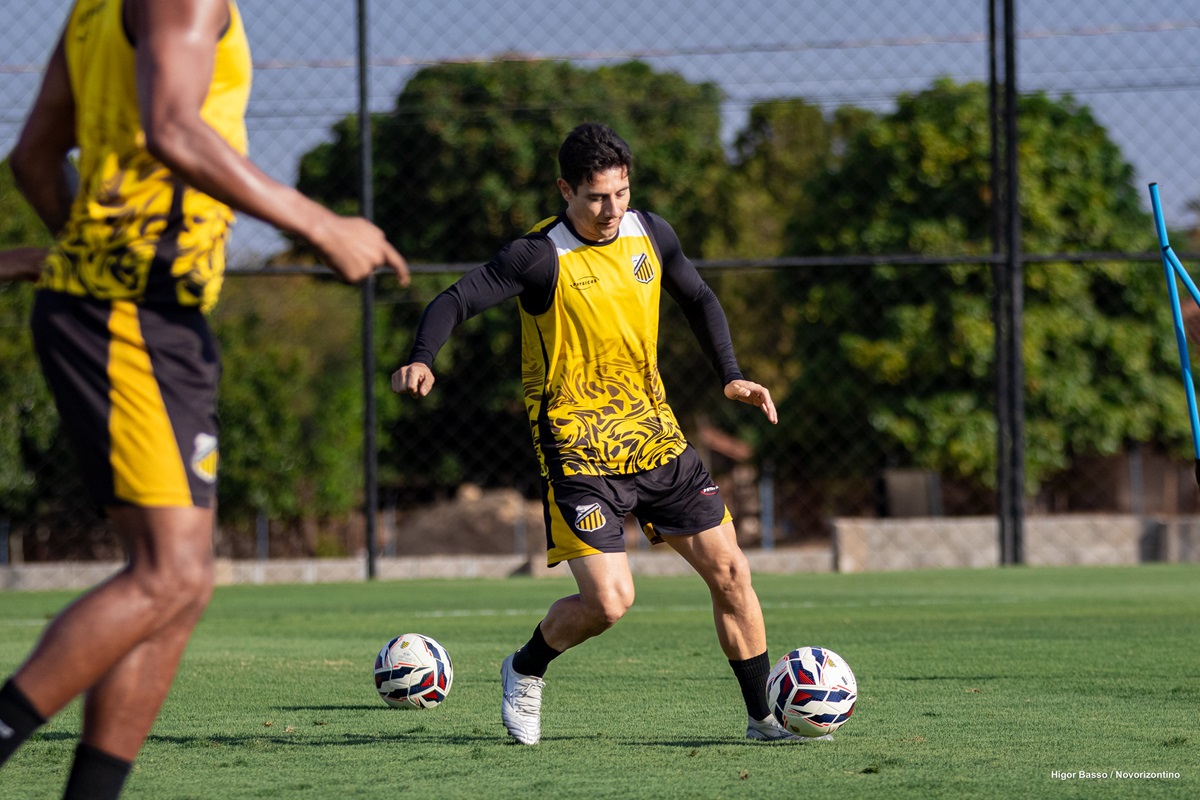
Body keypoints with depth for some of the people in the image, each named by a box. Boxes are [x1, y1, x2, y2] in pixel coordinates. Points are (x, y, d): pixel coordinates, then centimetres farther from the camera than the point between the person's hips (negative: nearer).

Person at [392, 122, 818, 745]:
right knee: (608, 600, -16)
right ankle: (526, 671, 14)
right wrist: (421, 360, -39)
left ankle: (764, 717, 14)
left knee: (729, 571, 1)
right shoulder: (541, 257, -14)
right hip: (578, 451, -6)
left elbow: (697, 299, 20)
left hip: (654, 435, 6)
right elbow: (455, 302, -20)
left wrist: (730, 377, 9)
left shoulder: (650, 233, 3)